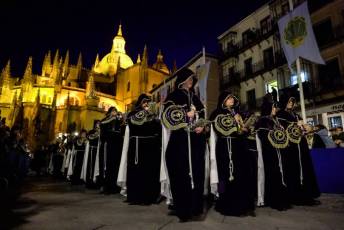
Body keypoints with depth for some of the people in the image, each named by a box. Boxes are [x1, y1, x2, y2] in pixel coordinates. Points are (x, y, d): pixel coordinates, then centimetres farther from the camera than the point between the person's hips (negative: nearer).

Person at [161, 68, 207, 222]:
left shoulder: (195, 98, 21)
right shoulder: (173, 96, 3)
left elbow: (202, 116, 21)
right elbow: (168, 116, -8)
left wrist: (201, 126, 0)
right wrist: (186, 115, -9)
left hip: (196, 141, 6)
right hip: (180, 140, -5)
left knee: (196, 172, 6)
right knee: (181, 174, -4)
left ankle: (195, 207, 18)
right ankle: (183, 210, 7)